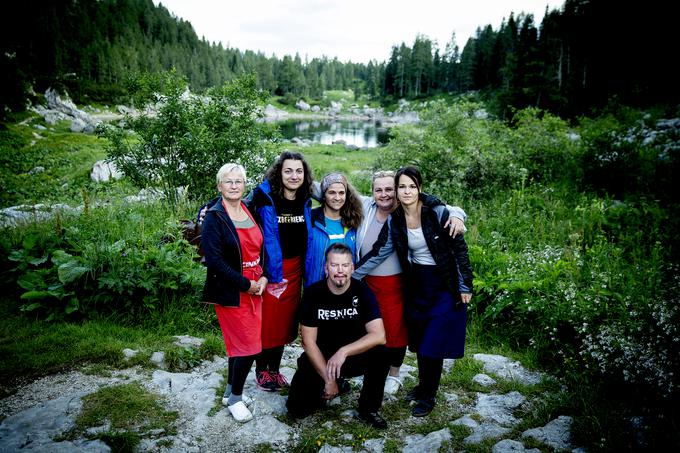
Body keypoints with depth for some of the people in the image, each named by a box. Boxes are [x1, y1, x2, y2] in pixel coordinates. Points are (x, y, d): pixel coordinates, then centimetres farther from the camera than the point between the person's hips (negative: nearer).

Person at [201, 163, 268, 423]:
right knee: (248, 346, -4)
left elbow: (260, 248, 13)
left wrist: (263, 277, -3)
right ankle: (235, 399, 16)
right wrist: (246, 284, -16)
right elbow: (214, 260, -18)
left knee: (239, 343, 14)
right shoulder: (214, 218, -11)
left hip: (255, 287, 6)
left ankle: (231, 392, 31)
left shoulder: (250, 212, 8)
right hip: (231, 291, -6)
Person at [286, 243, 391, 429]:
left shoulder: (362, 292, -13)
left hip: (355, 356, 0)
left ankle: (368, 409, -5)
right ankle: (338, 385, 16)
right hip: (319, 358, 0)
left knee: (380, 354, -30)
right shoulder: (313, 293, -13)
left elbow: (379, 336, -23)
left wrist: (344, 351, -32)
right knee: (297, 408, -14)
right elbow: (309, 342, -12)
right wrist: (328, 379, -18)